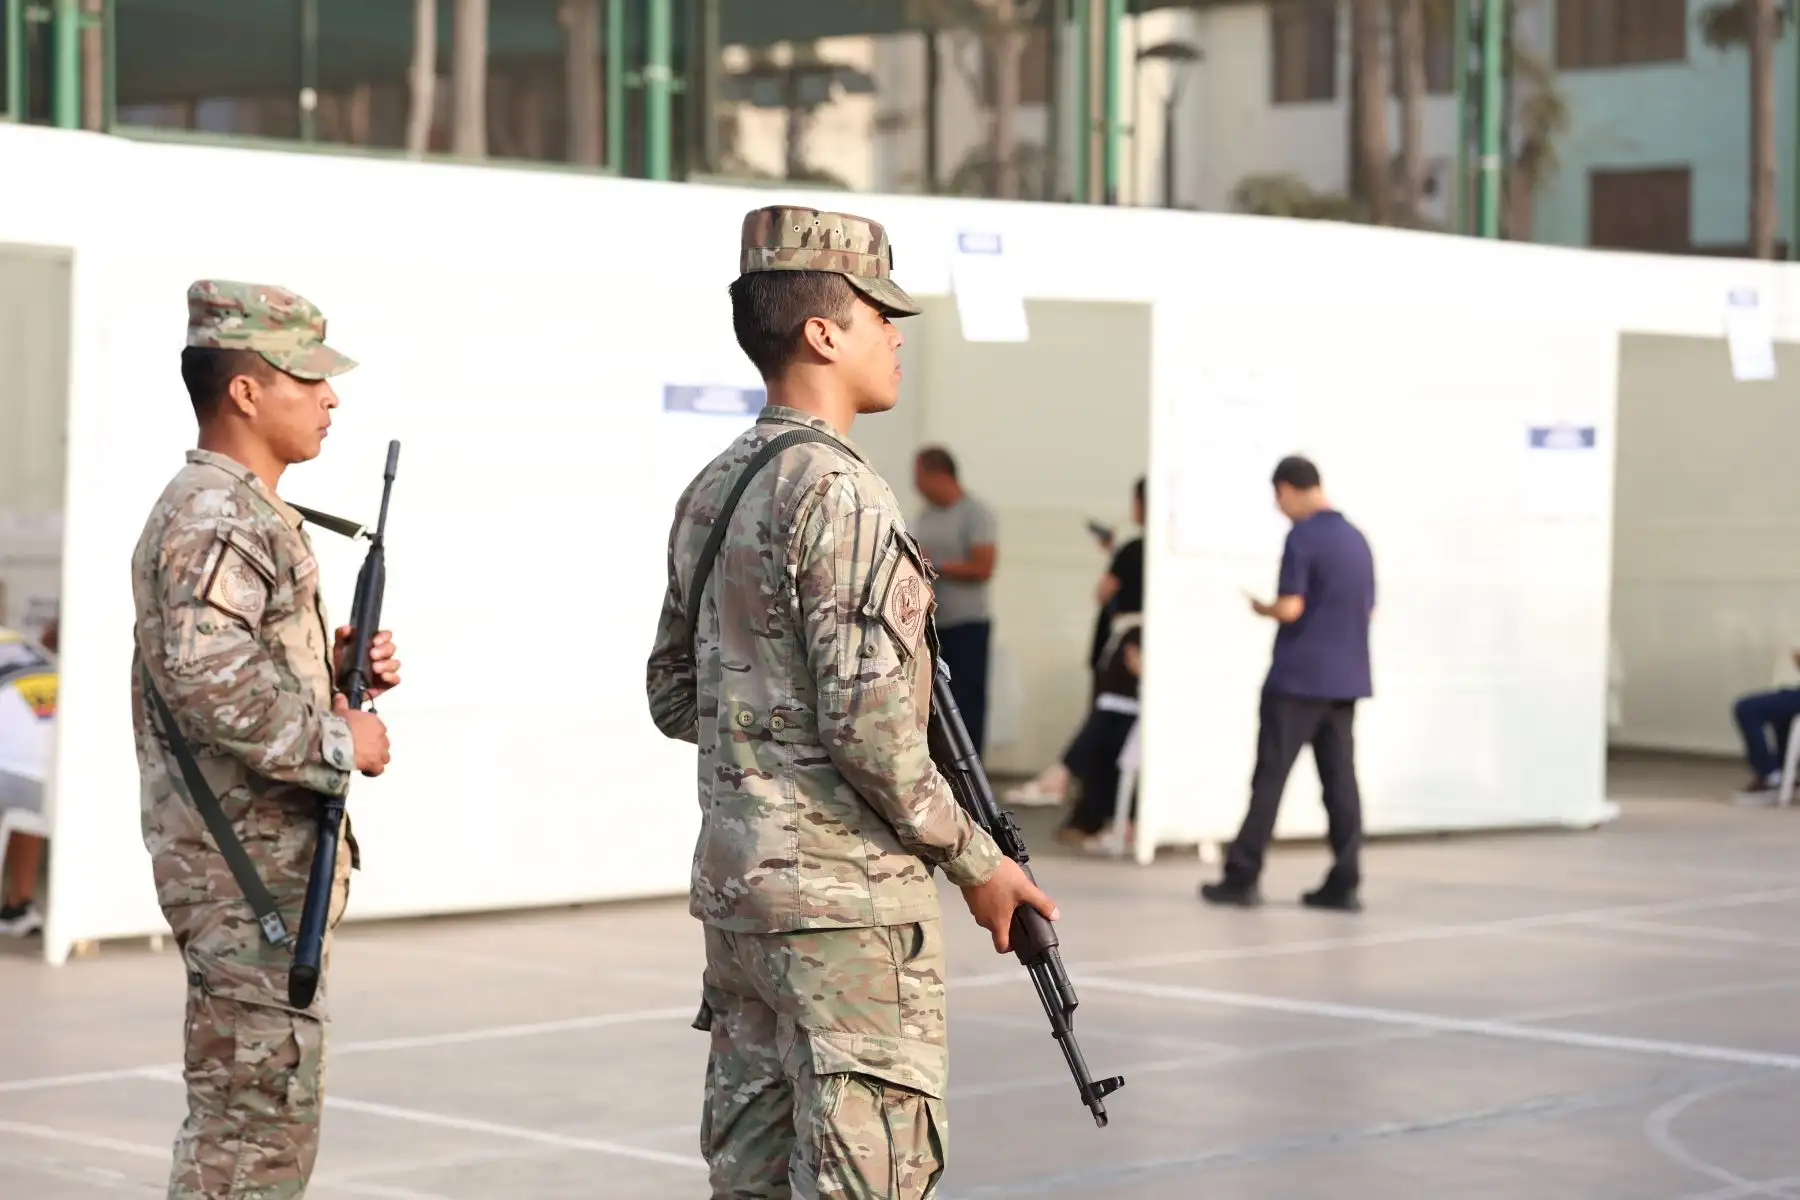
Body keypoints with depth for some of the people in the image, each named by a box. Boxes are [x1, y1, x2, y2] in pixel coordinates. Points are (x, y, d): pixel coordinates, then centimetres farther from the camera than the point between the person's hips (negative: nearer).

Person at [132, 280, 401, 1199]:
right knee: (259, 1122, -7)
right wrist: (338, 742, -20)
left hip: (264, 861, 11)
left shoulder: (245, 512, 17)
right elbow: (208, 675, -30)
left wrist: (335, 666, 8)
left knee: (245, 1117, 16)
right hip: (250, 871, -11)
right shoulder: (215, 518, -16)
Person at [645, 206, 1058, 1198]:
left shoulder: (710, 492, 12)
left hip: (732, 882, 9)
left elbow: (673, 696, 19)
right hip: (845, 895, -9)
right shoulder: (840, 495, -16)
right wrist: (975, 861, -10)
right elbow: (869, 724, -20)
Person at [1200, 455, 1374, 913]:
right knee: (1340, 780, 6)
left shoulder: (1303, 537, -11)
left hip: (1298, 678, -7)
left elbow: (1290, 608, -16)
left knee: (1270, 777, -2)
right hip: (1346, 679, 7)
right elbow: (1368, 611, 17)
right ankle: (1344, 883, 3)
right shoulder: (1357, 539, 12)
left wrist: (1262, 609, 3)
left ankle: (1243, 876, 0)